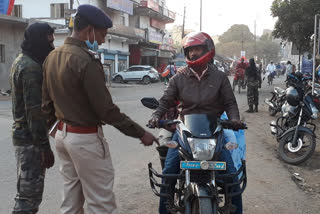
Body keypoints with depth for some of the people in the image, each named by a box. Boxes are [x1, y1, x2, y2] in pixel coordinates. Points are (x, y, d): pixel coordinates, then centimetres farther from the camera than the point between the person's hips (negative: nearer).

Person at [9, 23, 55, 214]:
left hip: (22, 133, 10)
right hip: (31, 138, -10)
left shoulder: (22, 61, 13)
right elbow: (35, 111, -23)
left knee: (28, 191, 20)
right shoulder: (31, 67, -19)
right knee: (30, 193, -2)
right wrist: (45, 146, -21)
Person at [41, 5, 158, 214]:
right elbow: (106, 109, -21)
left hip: (62, 134, 9)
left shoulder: (52, 57, 6)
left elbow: (47, 102, 12)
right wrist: (141, 133, -14)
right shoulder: (86, 61, -21)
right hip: (86, 138, -9)